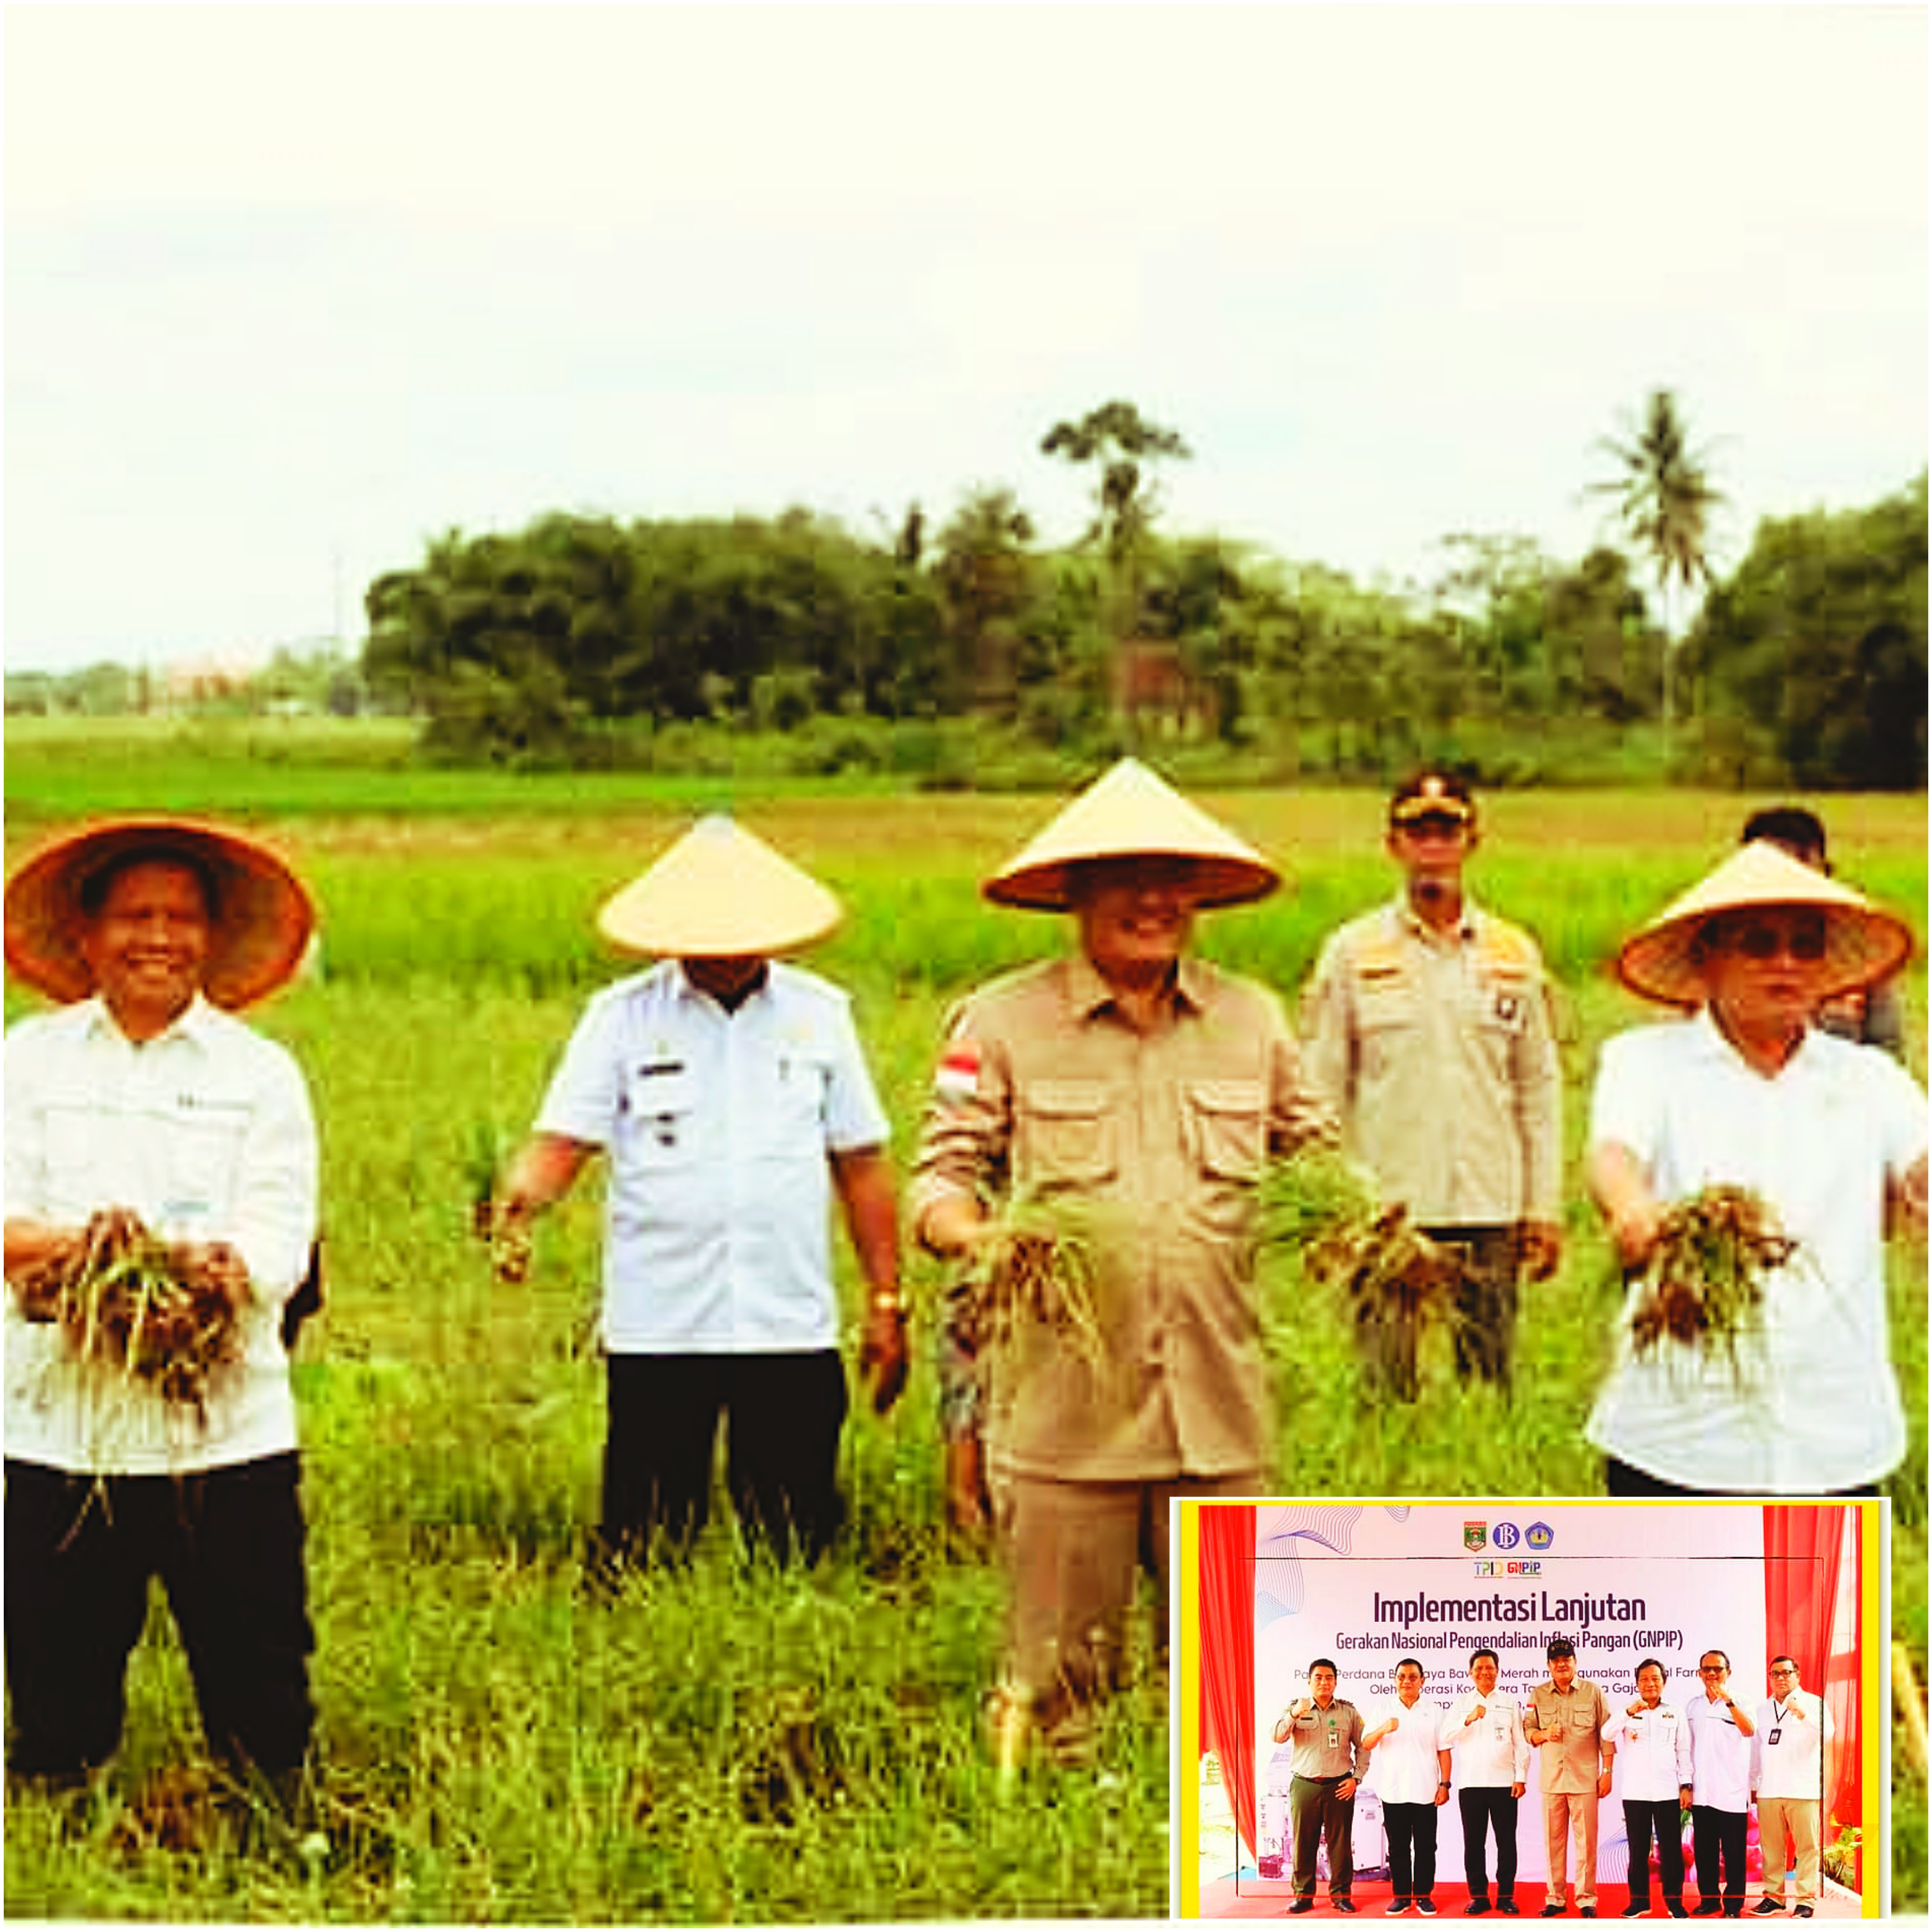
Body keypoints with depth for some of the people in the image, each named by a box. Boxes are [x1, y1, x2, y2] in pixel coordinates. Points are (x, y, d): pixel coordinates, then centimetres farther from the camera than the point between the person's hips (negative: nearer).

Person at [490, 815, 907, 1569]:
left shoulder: (819, 1013, 8)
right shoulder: (622, 1016, 3)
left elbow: (861, 1163, 13)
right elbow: (562, 1139, -4)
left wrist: (887, 1302, 10)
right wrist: (520, 1202, -25)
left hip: (793, 1330, 2)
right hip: (657, 1330, -1)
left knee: (794, 1548, 5)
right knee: (643, 1547, 0)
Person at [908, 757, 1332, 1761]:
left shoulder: (1251, 1020, 14)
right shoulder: (1001, 1023, 3)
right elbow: (943, 1172, 3)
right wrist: (973, 1234, -18)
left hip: (1218, 1409, 3)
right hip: (1065, 1407, -3)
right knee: (1060, 1673, 1)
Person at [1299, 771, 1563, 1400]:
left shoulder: (1514, 955, 9)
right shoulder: (1352, 953, 4)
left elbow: (1539, 1087, 13)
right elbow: (1322, 1090, 6)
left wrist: (1545, 1208, 8)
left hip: (1489, 1212, 2)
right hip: (1384, 1210, -1)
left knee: (1491, 1388, 3)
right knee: (1387, 1390, 0)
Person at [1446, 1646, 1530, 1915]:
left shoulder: (1510, 1704, 9)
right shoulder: (1461, 1705, 11)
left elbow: (1521, 1744, 5)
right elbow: (1447, 1739, -2)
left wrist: (1521, 1777, -4)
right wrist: (1469, 1720, -17)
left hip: (1504, 1782, -1)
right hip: (1471, 1783, 1)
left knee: (1506, 1841, 0)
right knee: (1473, 1842, 1)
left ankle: (1506, 1895, 6)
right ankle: (1478, 1896, 8)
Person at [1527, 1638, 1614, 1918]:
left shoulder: (1593, 1692, 1)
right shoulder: (1539, 1695, 8)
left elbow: (1606, 1735, 2)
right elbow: (1527, 1730, 12)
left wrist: (1607, 1772, -2)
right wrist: (1544, 1734, -10)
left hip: (1585, 1778, -2)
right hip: (1551, 1778, 2)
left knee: (1586, 1840, -2)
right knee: (1554, 1841, 5)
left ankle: (1586, 1899, 5)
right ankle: (1555, 1898, 12)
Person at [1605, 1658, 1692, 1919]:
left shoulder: (1675, 1714, 8)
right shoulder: (1627, 1712, 5)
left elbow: (1684, 1751, 9)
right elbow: (1607, 1733, -13)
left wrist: (1686, 1785, 1)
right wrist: (1629, 1712, -27)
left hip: (1668, 1791, 0)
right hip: (1635, 1792, 0)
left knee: (1671, 1849, 0)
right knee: (1638, 1849, 4)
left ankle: (1674, 1900, 6)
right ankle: (1639, 1900, 11)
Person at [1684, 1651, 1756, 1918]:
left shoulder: (1739, 1704, -2)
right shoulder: (1693, 1707, 11)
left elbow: (1749, 1731, -23)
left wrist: (1728, 1701, -35)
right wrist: (1686, 1785, 13)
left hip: (1732, 1792, -4)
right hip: (1702, 1792, 4)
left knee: (1733, 1852, -1)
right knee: (1704, 1850, 7)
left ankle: (1733, 1903, 5)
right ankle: (1709, 1899, 17)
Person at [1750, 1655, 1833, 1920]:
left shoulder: (1813, 1703, 3)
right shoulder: (1763, 1709, 18)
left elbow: (1826, 1734, -15)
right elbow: (1755, 1748, 22)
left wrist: (1803, 1715, -33)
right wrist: (1752, 1784, 19)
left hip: (1803, 1789, -4)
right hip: (1769, 1790, 4)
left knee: (1807, 1846, -6)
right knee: (1771, 1846, 6)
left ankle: (1807, 1899, -3)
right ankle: (1774, 1895, 13)